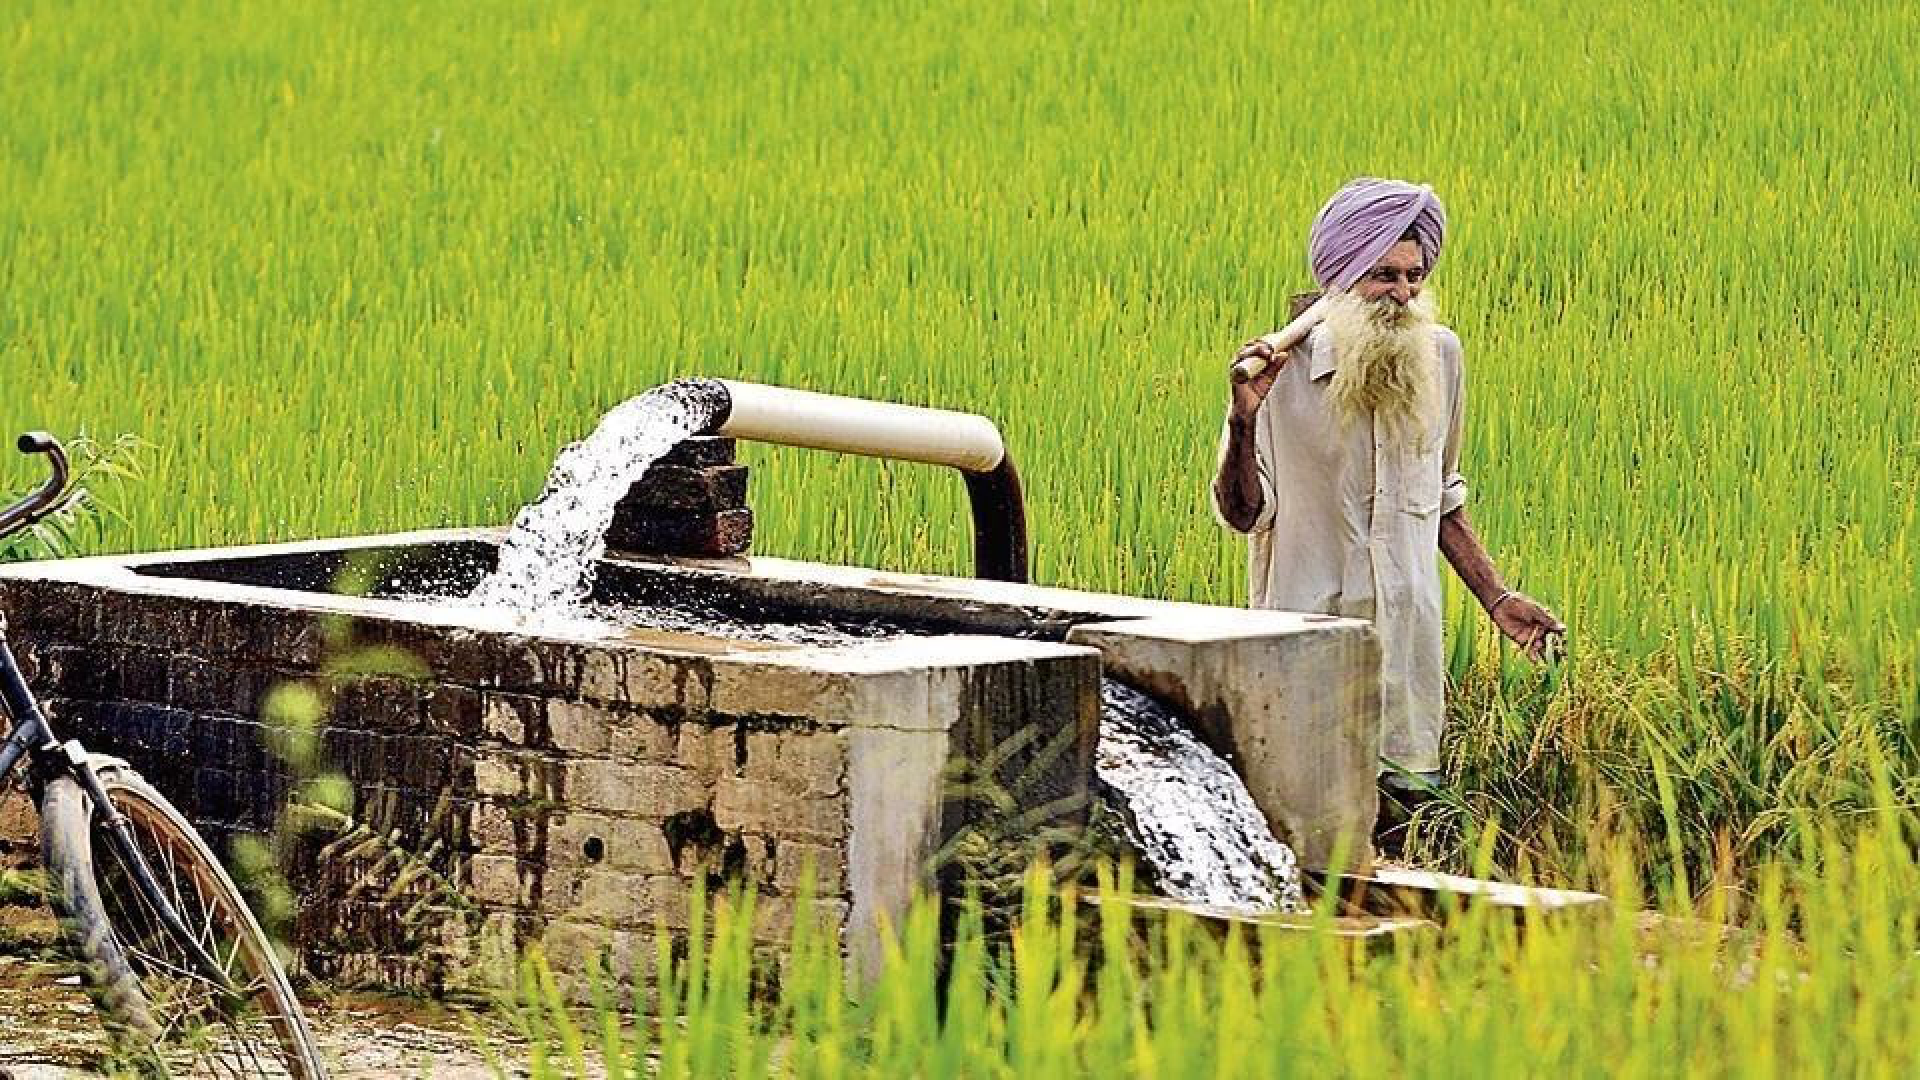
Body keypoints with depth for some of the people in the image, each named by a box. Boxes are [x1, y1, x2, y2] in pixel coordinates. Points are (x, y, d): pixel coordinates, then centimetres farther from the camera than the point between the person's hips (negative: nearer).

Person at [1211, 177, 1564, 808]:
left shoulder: (1439, 355, 6)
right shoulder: (1286, 366, -7)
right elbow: (1243, 514, -5)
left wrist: (1496, 599, 14)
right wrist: (1244, 421, -21)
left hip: (1408, 637, 4)